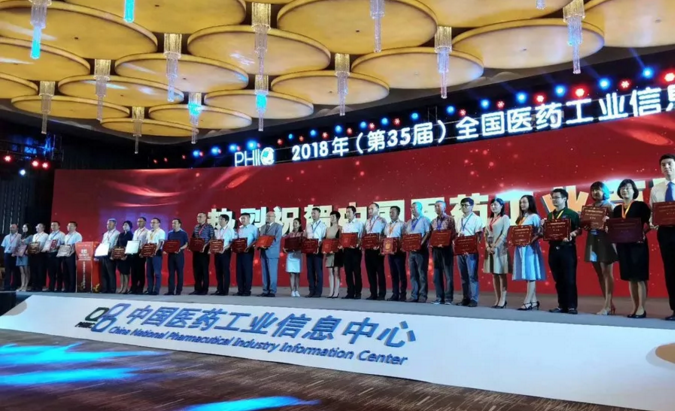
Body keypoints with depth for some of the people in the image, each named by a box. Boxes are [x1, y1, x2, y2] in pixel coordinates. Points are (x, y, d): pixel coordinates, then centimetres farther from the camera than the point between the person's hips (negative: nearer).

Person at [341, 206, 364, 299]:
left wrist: (357, 244, -25)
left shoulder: (359, 223, -1)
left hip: (355, 249, -6)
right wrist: (341, 244, -3)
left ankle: (358, 293, 3)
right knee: (348, 271, 5)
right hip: (347, 249, 6)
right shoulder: (345, 225, 17)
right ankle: (350, 293, 10)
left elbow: (361, 237, -9)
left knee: (356, 271, -2)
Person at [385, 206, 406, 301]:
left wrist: (403, 247, -22)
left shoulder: (401, 224, -3)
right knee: (393, 273, 8)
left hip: (399, 250, -7)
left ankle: (402, 294, 2)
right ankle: (395, 294, 12)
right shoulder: (388, 225, 18)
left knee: (401, 273, -2)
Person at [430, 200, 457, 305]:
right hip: (436, 249, 5)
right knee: (437, 275, 6)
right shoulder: (433, 221, 15)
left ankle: (448, 298, 2)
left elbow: (454, 234, -8)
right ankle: (439, 298, 12)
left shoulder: (450, 219, -1)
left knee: (448, 275, -3)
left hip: (446, 248, -5)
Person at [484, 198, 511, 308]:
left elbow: (504, 234, -11)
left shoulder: (505, 218, -2)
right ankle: (497, 299, 11)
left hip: (500, 248, -6)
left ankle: (502, 300, -1)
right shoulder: (490, 219, 17)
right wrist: (487, 246, -3)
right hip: (490, 249, 6)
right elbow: (486, 234, 13)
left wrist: (495, 246, -16)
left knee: (502, 274, -4)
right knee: (494, 274, 7)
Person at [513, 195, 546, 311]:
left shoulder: (534, 217, -4)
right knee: (528, 276, 8)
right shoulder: (520, 218, 19)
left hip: (530, 248, -8)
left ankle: (527, 302, -8)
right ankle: (534, 301, 12)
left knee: (531, 275, -6)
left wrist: (531, 240, -21)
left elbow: (540, 233, -10)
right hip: (520, 248, 8)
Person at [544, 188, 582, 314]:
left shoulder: (572, 214, 0)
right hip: (553, 249, 5)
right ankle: (562, 305, 14)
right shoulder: (549, 215, 16)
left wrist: (571, 235, -25)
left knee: (569, 279, -4)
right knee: (558, 279, 8)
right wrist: (543, 226, -3)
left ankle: (571, 306, 2)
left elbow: (579, 229, -7)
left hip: (567, 249, -5)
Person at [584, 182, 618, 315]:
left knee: (606, 272, -7)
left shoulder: (609, 206, -1)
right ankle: (609, 304, 15)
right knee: (600, 273, 8)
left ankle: (607, 306, -7)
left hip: (605, 239, -6)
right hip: (593, 240, 6)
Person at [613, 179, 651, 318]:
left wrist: (642, 232, -24)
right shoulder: (617, 209, 14)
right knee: (630, 277, 8)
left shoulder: (641, 206, 0)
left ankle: (641, 309, 2)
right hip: (623, 245, 5)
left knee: (640, 277, -3)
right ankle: (635, 308, 14)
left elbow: (648, 223, -8)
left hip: (638, 244, -5)